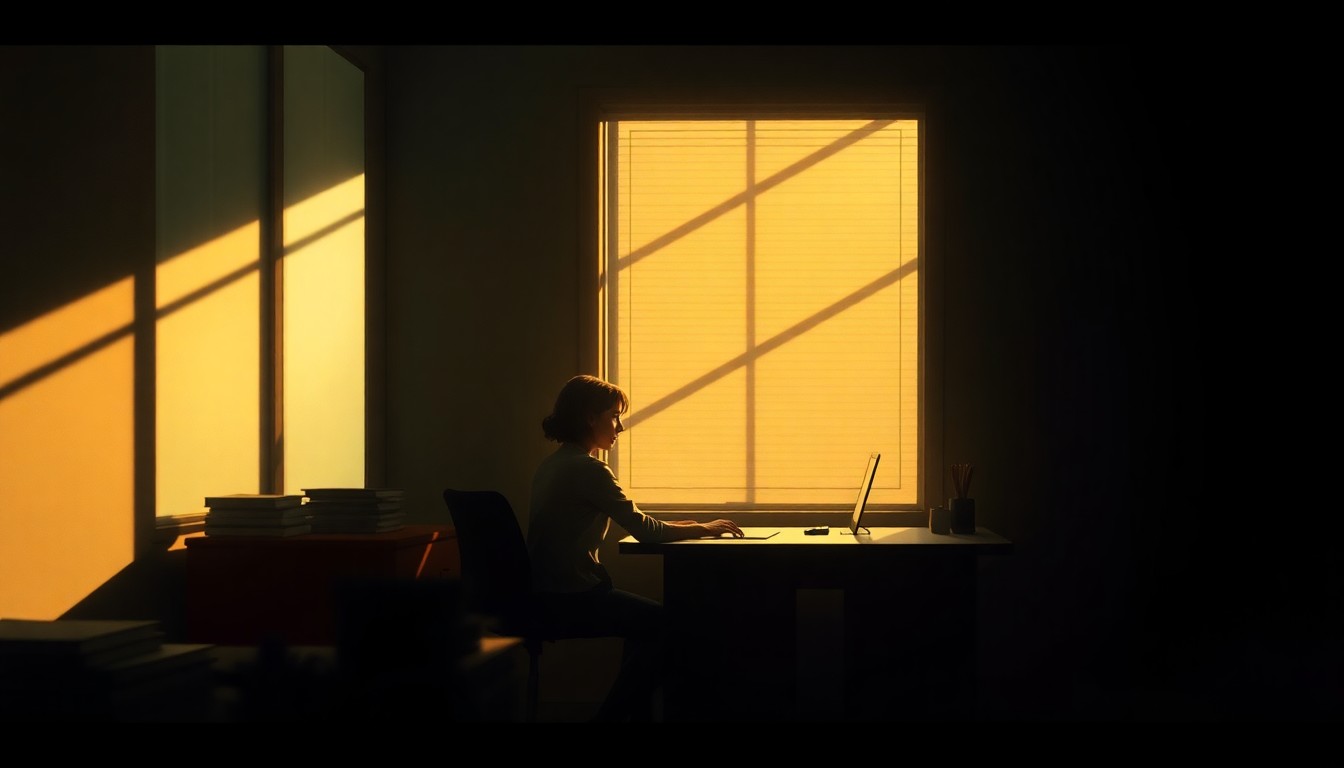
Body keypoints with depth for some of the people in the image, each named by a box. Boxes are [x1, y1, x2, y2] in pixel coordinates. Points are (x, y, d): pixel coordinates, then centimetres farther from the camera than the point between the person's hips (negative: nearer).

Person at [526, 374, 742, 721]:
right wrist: (704, 529, 0)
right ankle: (612, 714, 6)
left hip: (549, 596, 10)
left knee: (648, 618, 21)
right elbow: (644, 529, -14)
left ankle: (635, 713, 21)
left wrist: (685, 526, 15)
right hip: (570, 600, -10)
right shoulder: (588, 468, -16)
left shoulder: (553, 465, 14)